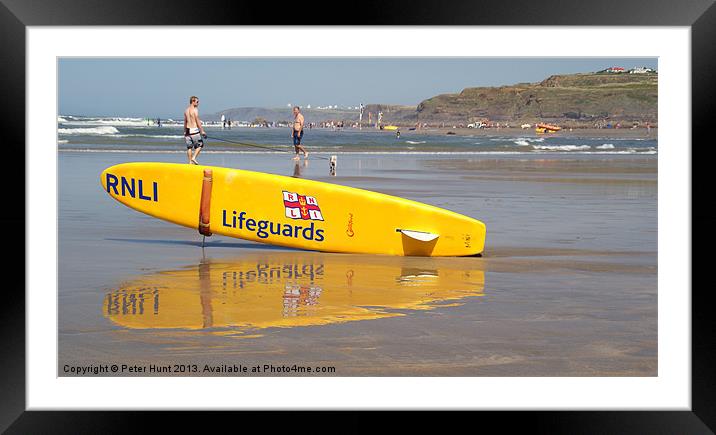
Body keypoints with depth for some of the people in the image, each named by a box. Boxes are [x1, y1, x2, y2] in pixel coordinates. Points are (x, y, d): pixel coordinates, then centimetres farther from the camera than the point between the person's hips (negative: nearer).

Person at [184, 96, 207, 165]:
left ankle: (190, 161, 8)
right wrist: (202, 131, -13)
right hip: (194, 130, -7)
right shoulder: (195, 110, -9)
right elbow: (198, 121, -14)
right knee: (200, 145, 6)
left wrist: (185, 132, 25)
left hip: (188, 130, 7)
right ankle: (194, 158, -7)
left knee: (189, 147, 9)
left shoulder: (186, 110, 12)